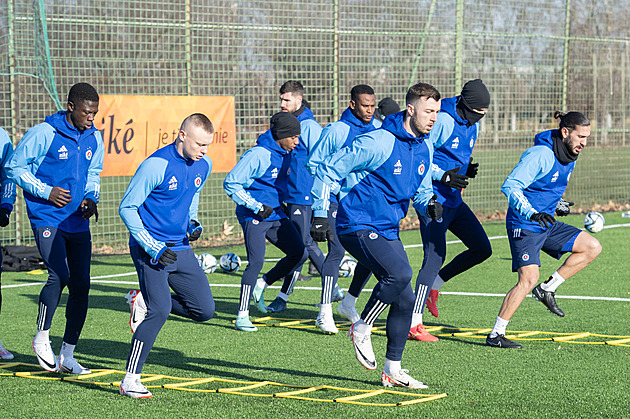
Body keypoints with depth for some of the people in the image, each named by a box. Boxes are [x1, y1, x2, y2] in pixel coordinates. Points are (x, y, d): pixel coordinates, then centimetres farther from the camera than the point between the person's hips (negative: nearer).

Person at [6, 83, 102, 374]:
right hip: (47, 217, -6)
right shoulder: (44, 133, -12)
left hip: (78, 222, 6)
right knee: (60, 276, -20)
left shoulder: (94, 138, 5)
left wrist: (91, 198, 1)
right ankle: (42, 338, 4)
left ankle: (67, 355, 13)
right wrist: (46, 192, -15)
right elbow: (15, 167, -6)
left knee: (81, 284, 2)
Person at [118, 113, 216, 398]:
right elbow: (127, 208, -14)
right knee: (160, 311, -19)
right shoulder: (156, 165, -19)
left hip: (180, 248, 7)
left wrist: (193, 222, 5)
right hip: (149, 248, -7)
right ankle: (130, 381, -10)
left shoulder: (204, 165, 2)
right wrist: (152, 247, -18)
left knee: (205, 310, 3)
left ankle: (144, 302, 24)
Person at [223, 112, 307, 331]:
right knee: (256, 262, -17)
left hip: (276, 214, 8)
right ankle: (242, 316, -9)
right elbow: (231, 184, -18)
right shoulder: (258, 155, -18)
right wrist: (257, 207, -20)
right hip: (253, 216, -8)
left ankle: (261, 286, 16)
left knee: (300, 254, 0)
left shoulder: (285, 153, 7)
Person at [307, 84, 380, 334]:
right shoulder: (336, 131, -10)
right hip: (337, 200, -5)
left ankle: (348, 303, 22)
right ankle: (325, 313, -8)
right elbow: (314, 163, -4)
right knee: (337, 251, -14)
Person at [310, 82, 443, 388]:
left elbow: (421, 188, 23)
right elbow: (329, 169, -13)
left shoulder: (425, 148, 7)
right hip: (358, 225, -8)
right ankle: (361, 329, -7)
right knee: (400, 273, -29)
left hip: (388, 230, 8)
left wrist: (429, 204, -1)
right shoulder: (379, 143, -18)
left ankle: (392, 371, 19)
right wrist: (320, 214, -16)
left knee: (405, 300, 6)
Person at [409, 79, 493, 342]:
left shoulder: (473, 125, 10)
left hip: (453, 199, 9)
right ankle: (414, 324, -8)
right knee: (435, 256, -13)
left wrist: (468, 169, 2)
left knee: (482, 249, 6)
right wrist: (444, 176, -23)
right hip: (433, 198, -9)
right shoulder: (442, 121, -17)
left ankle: (433, 285, 19)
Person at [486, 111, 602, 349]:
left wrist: (557, 204, 10)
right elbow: (510, 186, -27)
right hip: (524, 226, -9)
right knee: (529, 279, -17)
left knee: (592, 248, 3)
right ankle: (495, 335, -10)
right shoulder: (541, 155, -21)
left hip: (546, 225, 9)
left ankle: (548, 288, 7)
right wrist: (532, 213, -38)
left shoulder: (570, 158, 7)